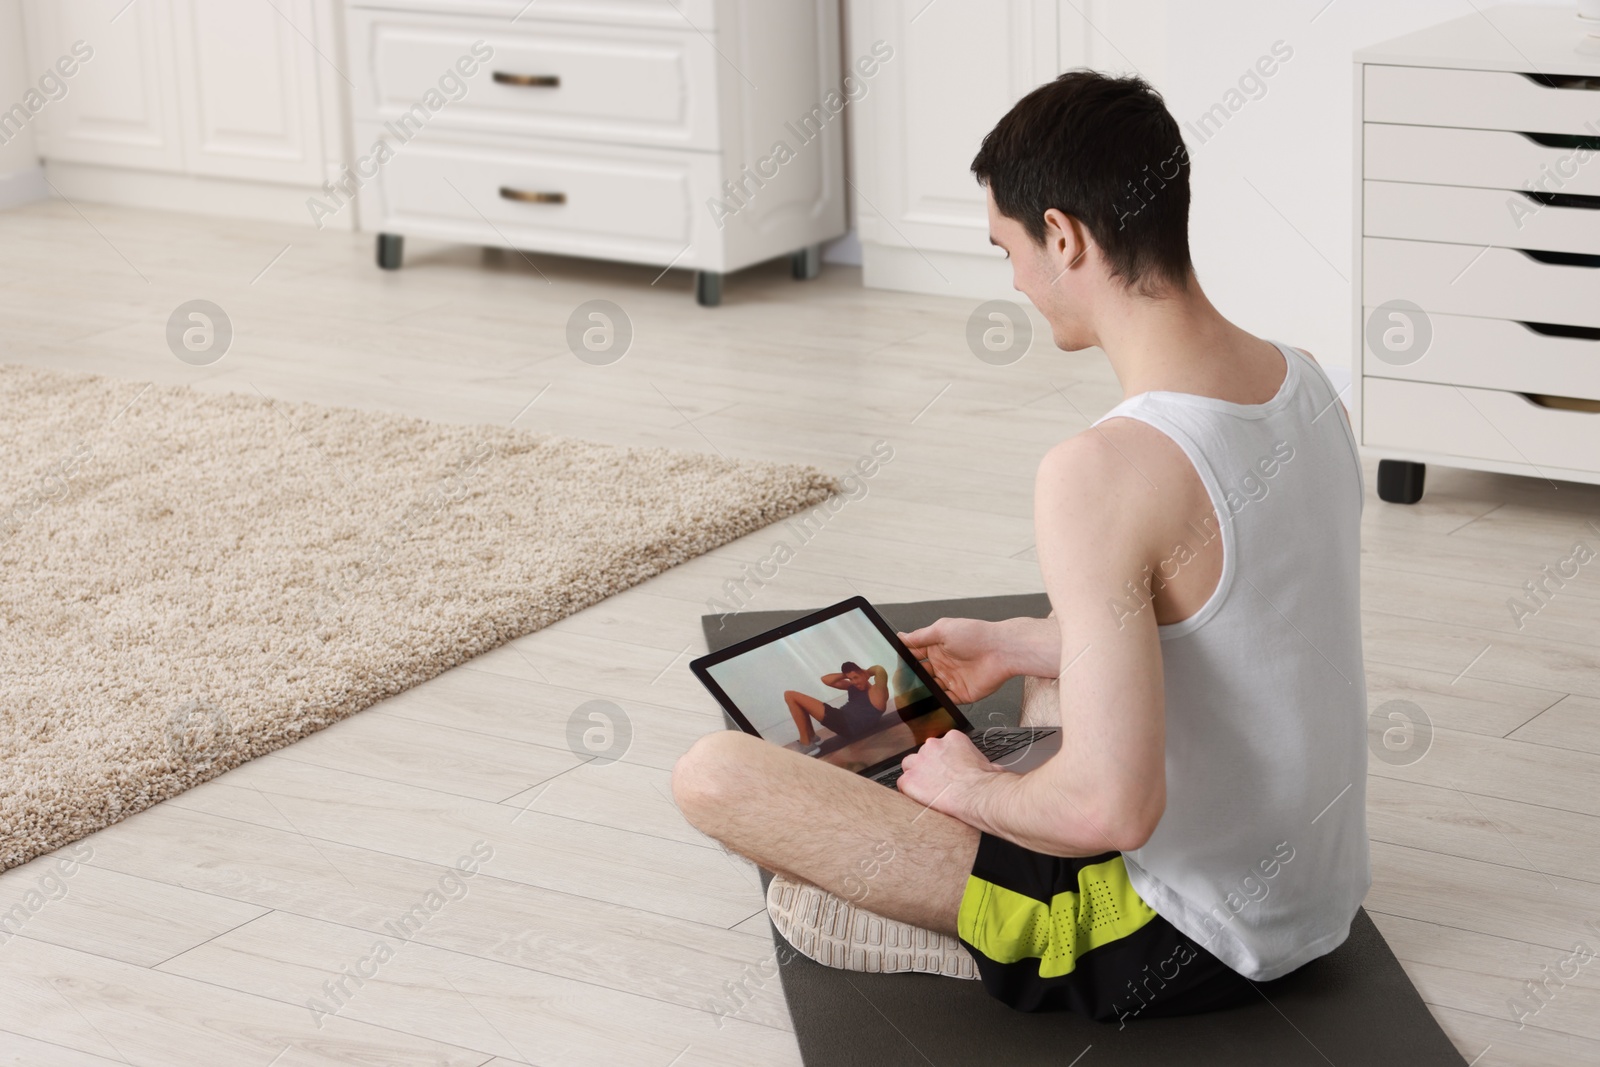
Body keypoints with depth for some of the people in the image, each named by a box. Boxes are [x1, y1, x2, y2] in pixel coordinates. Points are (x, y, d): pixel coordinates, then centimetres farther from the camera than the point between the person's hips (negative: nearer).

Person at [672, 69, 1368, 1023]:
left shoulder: (1107, 472, -30)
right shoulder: (1305, 383, -3)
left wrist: (972, 789, -13)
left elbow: (1112, 806, -34)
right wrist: (1016, 646, 19)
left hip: (1179, 944, -9)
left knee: (713, 776, -13)